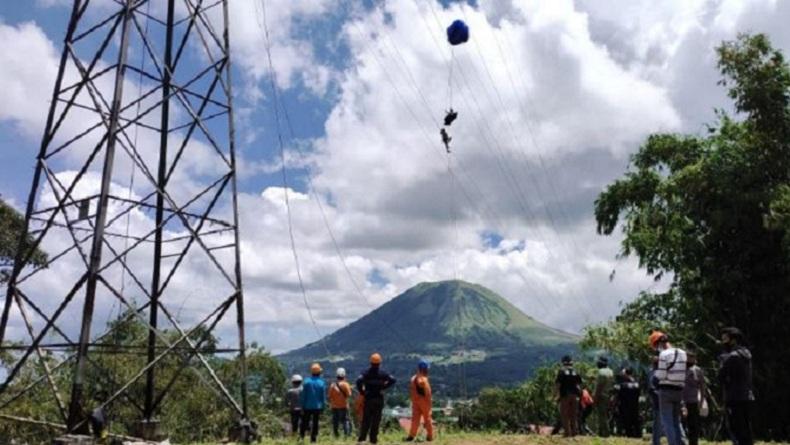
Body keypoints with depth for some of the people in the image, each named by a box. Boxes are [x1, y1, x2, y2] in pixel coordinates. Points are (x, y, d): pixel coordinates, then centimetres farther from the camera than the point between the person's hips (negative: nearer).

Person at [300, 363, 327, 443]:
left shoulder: (306, 382, -8)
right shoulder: (322, 383, -7)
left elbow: (303, 396, -5)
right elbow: (324, 397, -2)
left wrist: (302, 406, 3)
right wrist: (322, 407, 7)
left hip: (307, 407, 0)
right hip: (317, 407, 0)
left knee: (304, 422, 12)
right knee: (315, 423, 8)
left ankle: (301, 437, 6)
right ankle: (313, 439, 8)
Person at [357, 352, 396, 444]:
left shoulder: (366, 372, -4)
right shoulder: (382, 373, -2)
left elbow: (359, 381, -20)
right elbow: (392, 380, -11)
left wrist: (361, 391, -6)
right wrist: (384, 387, -1)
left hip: (368, 398, 0)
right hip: (379, 398, 0)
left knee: (366, 418, 8)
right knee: (376, 419, 6)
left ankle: (362, 437, 2)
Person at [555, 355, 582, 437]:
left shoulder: (562, 371, -4)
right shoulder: (575, 372, 8)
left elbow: (558, 384, -9)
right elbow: (579, 384, 7)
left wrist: (558, 394, -5)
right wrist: (579, 393, 13)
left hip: (565, 395, -4)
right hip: (574, 395, 4)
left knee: (565, 414, 0)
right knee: (574, 414, 11)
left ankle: (567, 432, -4)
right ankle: (574, 431, 11)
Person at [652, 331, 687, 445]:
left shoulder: (664, 355, -14)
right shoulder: (682, 353, 6)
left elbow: (660, 375, -13)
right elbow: (685, 373, 7)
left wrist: (655, 372, 4)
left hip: (666, 390, -7)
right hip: (679, 390, 7)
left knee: (667, 422, 1)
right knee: (676, 421, 17)